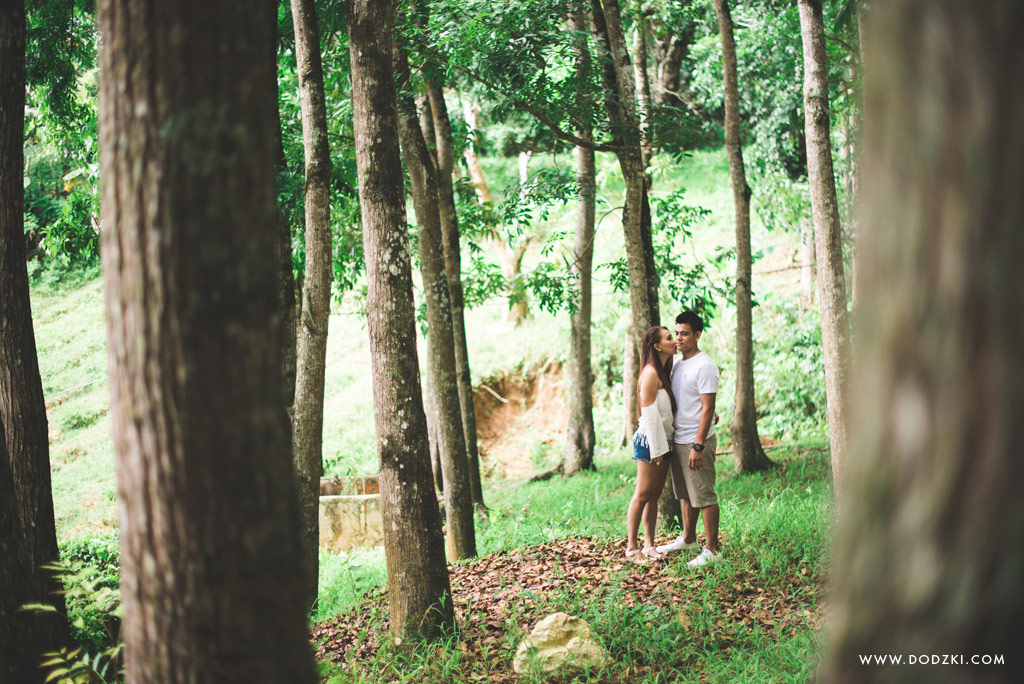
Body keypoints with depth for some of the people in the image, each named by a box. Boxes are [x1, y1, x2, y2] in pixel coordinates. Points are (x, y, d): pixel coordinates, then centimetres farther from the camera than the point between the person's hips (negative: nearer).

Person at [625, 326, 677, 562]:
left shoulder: (664, 372, 14)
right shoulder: (651, 372, -14)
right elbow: (649, 412, -17)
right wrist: (656, 449, -18)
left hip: (663, 440, 9)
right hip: (650, 440, -9)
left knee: (654, 496, 11)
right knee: (643, 495, -4)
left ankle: (649, 545, 15)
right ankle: (631, 547, 2)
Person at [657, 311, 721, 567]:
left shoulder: (704, 366, -14)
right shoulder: (677, 365, 13)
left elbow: (708, 408, -18)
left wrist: (698, 446, -22)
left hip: (696, 441, -8)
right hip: (678, 440, 8)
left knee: (704, 496, -3)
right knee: (685, 495, 18)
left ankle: (712, 549, 2)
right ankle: (688, 539, 31)